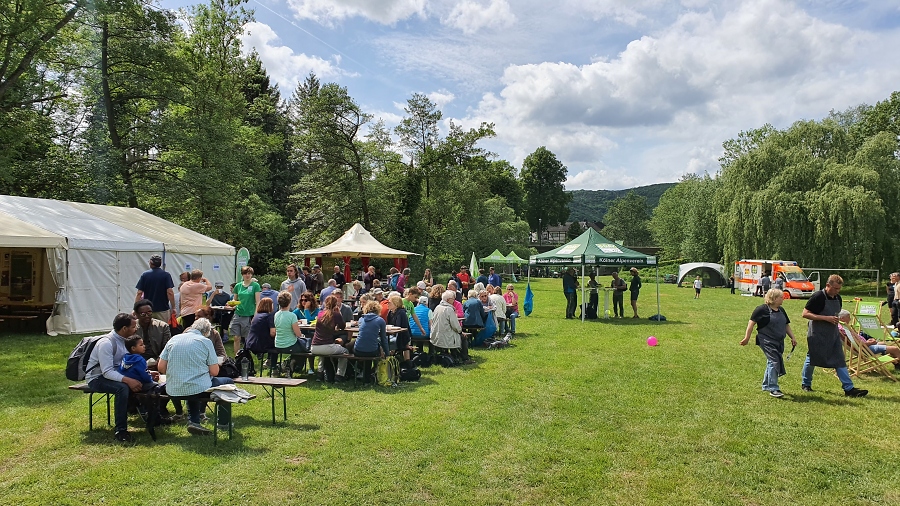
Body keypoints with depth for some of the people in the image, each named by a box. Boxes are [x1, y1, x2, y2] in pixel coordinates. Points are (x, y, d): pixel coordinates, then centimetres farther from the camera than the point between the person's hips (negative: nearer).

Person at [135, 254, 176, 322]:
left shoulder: (144, 275, 2)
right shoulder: (166, 275, -3)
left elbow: (139, 293, -1)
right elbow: (170, 292, -10)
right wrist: (174, 308, -4)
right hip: (163, 309, -2)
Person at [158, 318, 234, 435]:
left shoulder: (173, 339, 7)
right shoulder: (206, 341, -5)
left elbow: (161, 368, 6)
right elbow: (214, 372, -4)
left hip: (173, 391, 5)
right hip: (198, 388, -5)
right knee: (228, 382, 20)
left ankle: (193, 421, 24)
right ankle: (223, 423, 28)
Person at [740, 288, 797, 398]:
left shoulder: (781, 311, 14)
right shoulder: (762, 309, -10)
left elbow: (786, 325, 23)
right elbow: (752, 322, -10)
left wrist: (793, 337, 14)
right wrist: (747, 338, -12)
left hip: (779, 342, 8)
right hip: (767, 342, -8)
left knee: (771, 363, 14)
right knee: (774, 362, -13)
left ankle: (766, 385, 28)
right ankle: (773, 389, -9)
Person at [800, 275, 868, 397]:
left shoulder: (838, 298, 6)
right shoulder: (818, 297, -16)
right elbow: (805, 314, -19)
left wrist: (837, 319, 4)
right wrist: (826, 318, -24)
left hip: (833, 334, 6)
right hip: (817, 335, -6)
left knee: (840, 361, 2)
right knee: (812, 359, 7)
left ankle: (849, 388, 3)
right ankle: (805, 384, 24)